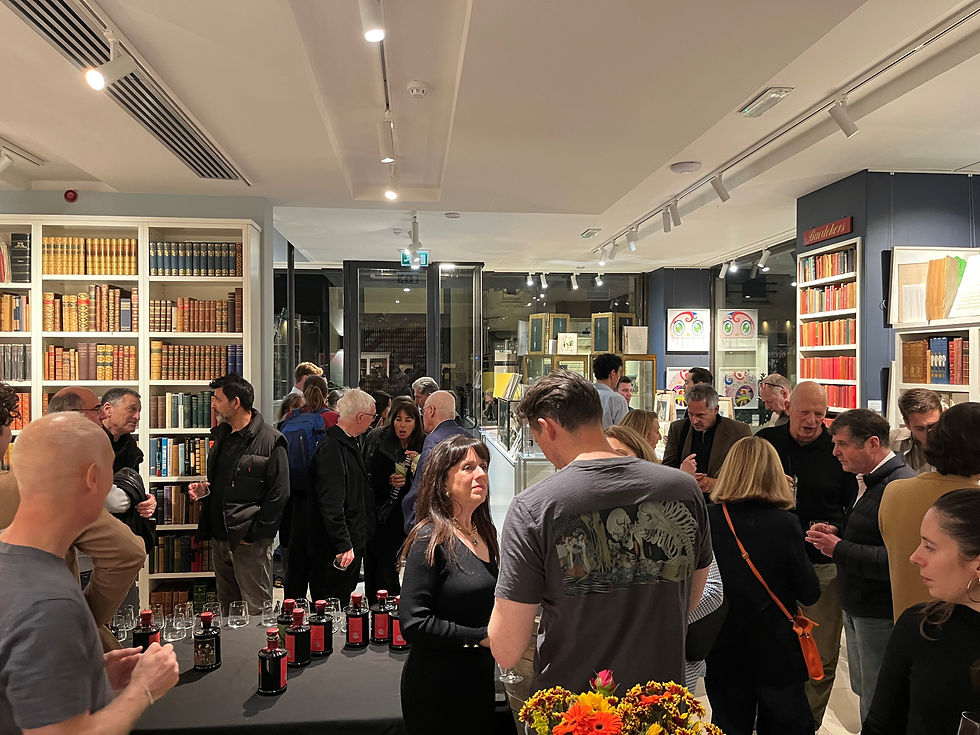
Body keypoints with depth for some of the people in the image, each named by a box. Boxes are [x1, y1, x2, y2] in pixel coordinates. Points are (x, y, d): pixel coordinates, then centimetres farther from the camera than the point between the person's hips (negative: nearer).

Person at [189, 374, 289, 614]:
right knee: (226, 609, 19)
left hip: (251, 540, -8)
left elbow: (279, 494, -15)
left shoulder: (270, 441, -14)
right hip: (220, 536, 8)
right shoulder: (221, 435, 13)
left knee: (256, 611, 0)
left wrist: (254, 532, -14)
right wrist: (204, 489, 4)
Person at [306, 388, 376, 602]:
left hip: (352, 544, 10)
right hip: (336, 551, -10)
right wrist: (344, 545, -23)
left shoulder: (350, 444, 13)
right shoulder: (331, 449, -20)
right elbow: (330, 505, -24)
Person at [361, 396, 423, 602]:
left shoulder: (421, 446, 4)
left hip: (408, 517, 2)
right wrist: (388, 481, -17)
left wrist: (419, 466, -12)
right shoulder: (377, 440, -3)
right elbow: (366, 478, -3)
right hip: (380, 516, -2)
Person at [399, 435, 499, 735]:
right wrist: (481, 637, -20)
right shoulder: (430, 539, -18)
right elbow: (414, 624, -23)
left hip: (479, 680, 7)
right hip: (436, 689, -7)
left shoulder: (484, 533, 5)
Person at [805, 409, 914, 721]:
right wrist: (838, 534, 3)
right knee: (863, 691, 23)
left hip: (880, 615, -9)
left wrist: (840, 550, -23)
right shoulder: (867, 480, 9)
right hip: (857, 607, 10)